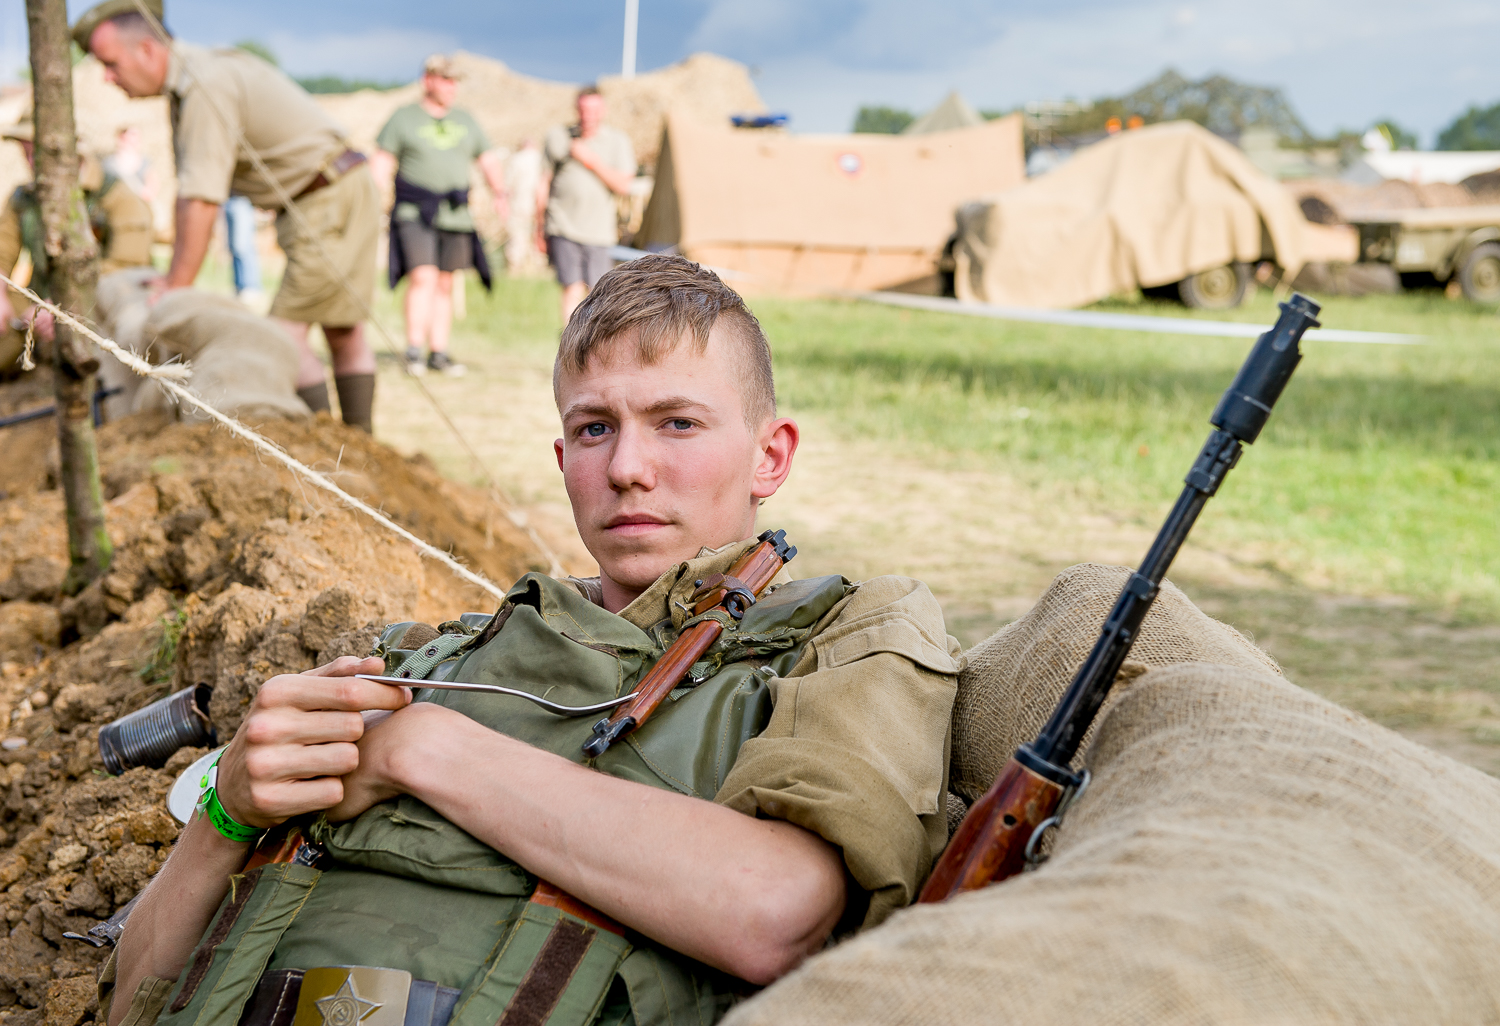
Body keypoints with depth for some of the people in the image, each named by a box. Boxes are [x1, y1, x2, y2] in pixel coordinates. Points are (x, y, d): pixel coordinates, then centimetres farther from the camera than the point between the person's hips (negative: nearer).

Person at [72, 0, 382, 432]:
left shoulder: (205, 85, -20)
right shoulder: (186, 82, 12)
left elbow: (201, 203, -23)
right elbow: (189, 189, 13)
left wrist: (173, 296, -19)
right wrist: (173, 277, 9)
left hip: (330, 199, -10)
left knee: (285, 334, -8)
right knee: (345, 334, 12)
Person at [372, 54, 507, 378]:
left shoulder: (466, 121, 16)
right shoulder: (403, 118, 4)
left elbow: (489, 161, 15)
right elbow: (382, 164, 1)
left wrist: (500, 193, -3)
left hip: (456, 215, 4)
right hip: (415, 214, -4)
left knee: (445, 284, 6)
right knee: (423, 277, -16)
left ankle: (439, 352, 11)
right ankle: (413, 350, -13)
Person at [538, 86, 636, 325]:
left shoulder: (617, 141, 4)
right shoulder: (558, 137, 5)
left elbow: (624, 186, -4)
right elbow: (544, 182, 12)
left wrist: (592, 161, -12)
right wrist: (540, 224, 12)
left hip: (599, 231, 1)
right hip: (564, 227, -1)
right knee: (573, 289, -11)